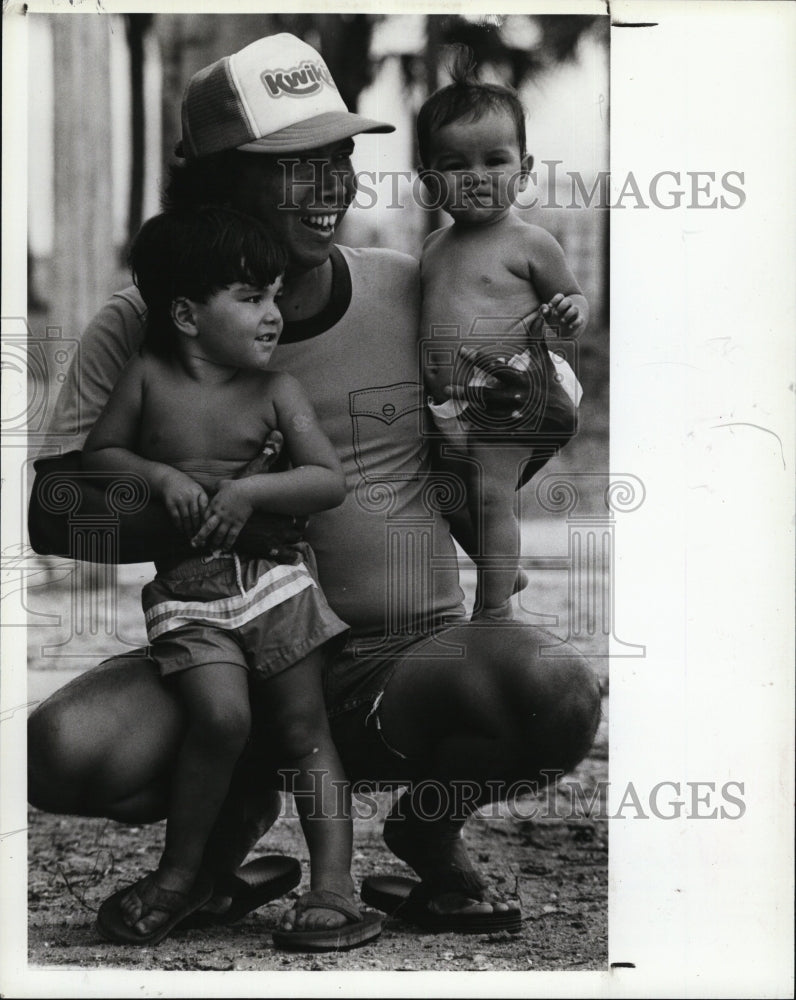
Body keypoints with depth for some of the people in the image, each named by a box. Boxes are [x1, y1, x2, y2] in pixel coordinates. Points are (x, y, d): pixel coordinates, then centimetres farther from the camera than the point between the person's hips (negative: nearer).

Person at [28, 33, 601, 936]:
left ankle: (426, 829, 4)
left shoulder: (412, 293, 1)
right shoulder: (143, 329, -3)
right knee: (63, 756, -28)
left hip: (408, 658, 0)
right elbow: (54, 513, -8)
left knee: (558, 699, -31)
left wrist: (536, 426, -9)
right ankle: (236, 803, 8)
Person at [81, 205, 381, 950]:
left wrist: (250, 489, -18)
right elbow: (96, 455, 7)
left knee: (304, 726, 0)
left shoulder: (276, 392, 1)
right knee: (221, 716, -20)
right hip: (185, 584, -2)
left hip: (272, 572, 2)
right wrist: (161, 475, -11)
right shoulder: (148, 377, -1)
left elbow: (330, 481, -4)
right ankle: (180, 873, -1)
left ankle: (332, 883, 4)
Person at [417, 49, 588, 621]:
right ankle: (505, 571, 39)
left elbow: (575, 302, 0)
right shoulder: (435, 249, 9)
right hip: (446, 404, 7)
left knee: (491, 496, -9)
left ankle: (494, 610, 2)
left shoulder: (529, 243, -8)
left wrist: (569, 313, -22)